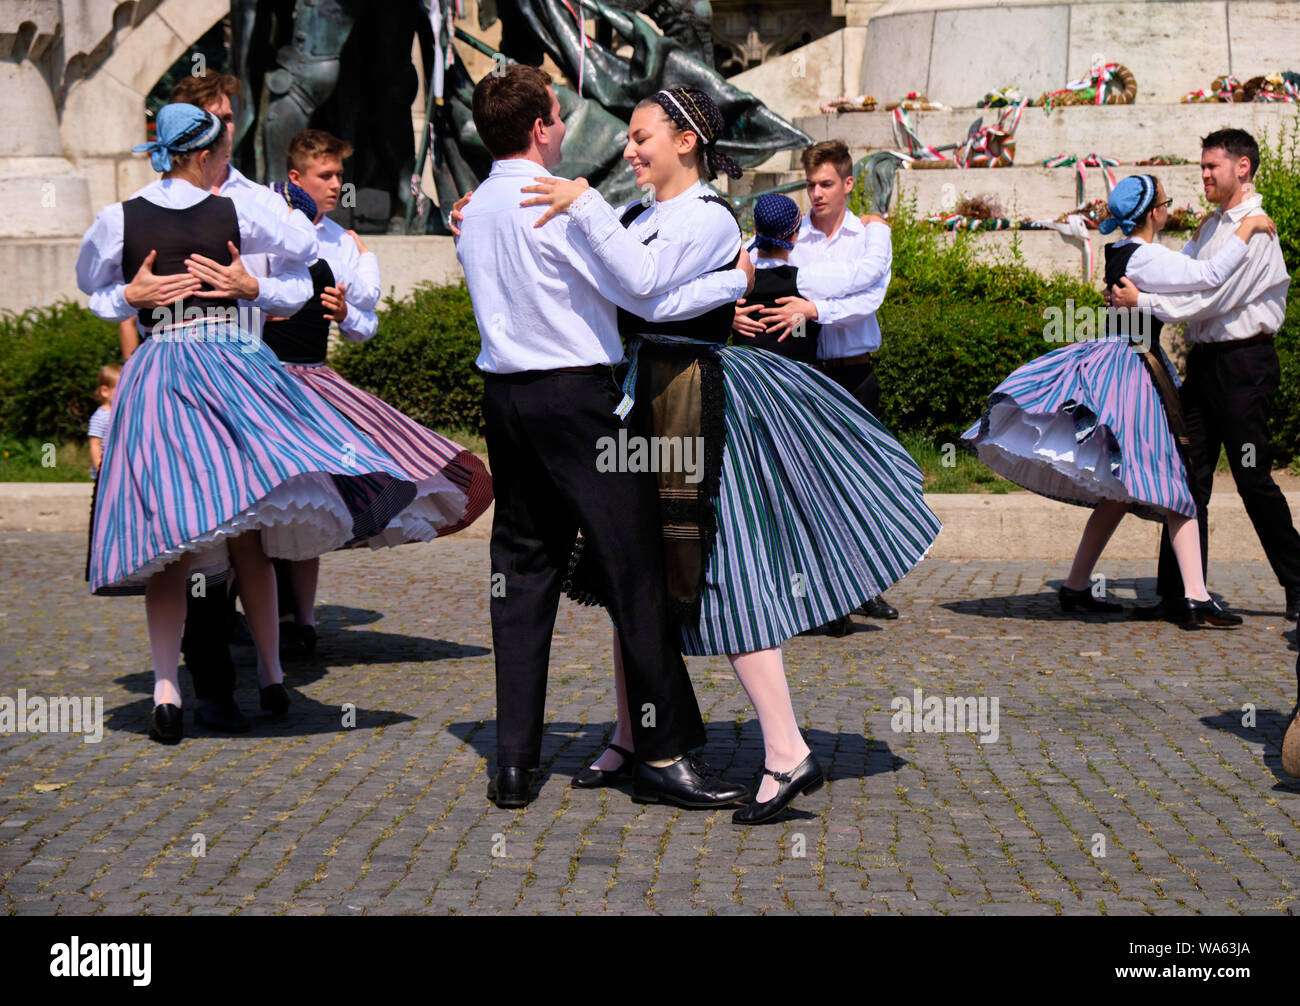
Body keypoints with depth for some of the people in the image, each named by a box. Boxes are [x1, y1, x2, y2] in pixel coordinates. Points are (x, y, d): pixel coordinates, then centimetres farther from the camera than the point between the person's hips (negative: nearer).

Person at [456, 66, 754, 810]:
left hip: (506, 397, 8)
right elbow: (651, 297, -14)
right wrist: (738, 280, -4)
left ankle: (514, 762, 10)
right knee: (634, 569, -2)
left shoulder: (473, 212, 12)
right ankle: (667, 755, 2)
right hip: (577, 396, -8)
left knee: (524, 569, 9)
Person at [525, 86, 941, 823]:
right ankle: (632, 740, 25)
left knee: (718, 573, -10)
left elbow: (646, 280, -27)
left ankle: (789, 755, -8)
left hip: (688, 400, -9)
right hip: (639, 400, 9)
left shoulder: (710, 218, -10)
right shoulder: (640, 216, 15)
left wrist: (586, 207, -26)